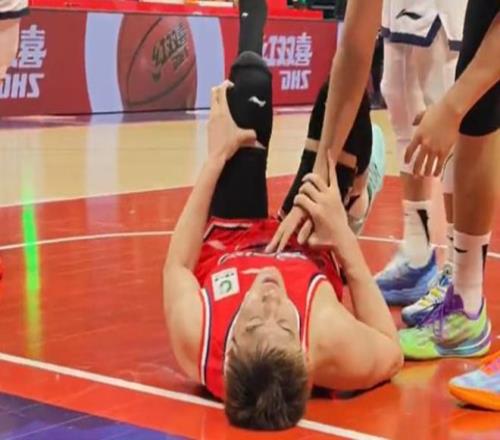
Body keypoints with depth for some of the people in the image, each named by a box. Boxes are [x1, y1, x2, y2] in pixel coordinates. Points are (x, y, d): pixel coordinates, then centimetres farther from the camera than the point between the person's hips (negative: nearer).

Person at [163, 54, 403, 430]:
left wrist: (217, 156, -14)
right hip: (311, 256, -1)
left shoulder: (195, 335, -44)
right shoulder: (332, 344, -46)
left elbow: (177, 264, -19)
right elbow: (392, 353, -18)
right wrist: (343, 235, -21)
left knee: (251, 78, 3)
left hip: (224, 251, 1)